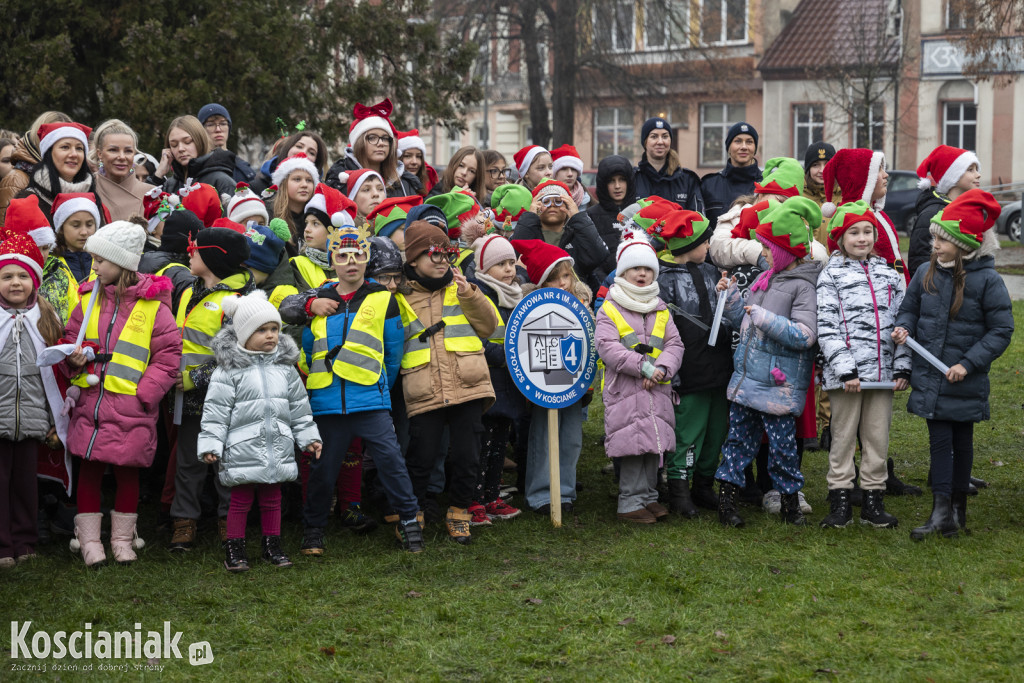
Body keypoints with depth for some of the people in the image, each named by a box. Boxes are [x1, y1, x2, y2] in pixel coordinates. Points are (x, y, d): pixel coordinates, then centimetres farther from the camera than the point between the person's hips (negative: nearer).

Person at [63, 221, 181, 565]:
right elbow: (72, 338, 17)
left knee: (127, 470, 7)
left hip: (130, 408, -3)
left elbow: (168, 354, -4)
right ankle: (89, 538, 17)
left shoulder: (152, 305, -5)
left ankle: (122, 537, 22)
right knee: (89, 467, 6)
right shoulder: (89, 299, 7)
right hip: (90, 401, 3)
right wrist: (75, 360, -6)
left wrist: (144, 393, -11)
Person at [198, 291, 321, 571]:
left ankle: (272, 546, 24)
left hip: (277, 448, 4)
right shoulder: (229, 369, -6)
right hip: (243, 450, -4)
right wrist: (210, 445, -11)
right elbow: (216, 410, -7)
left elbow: (299, 406, 16)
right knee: (241, 500, 2)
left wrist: (309, 437, 15)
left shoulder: (284, 367, 9)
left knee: (272, 498, 12)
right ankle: (235, 549, 12)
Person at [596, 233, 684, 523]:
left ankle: (648, 496, 20)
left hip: (658, 389, 5)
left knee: (655, 444, 7)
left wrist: (662, 368, -13)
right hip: (624, 389, -5)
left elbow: (674, 344, 8)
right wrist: (643, 366, -18)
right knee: (632, 445, -7)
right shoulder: (609, 309, -1)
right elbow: (607, 347, -12)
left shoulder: (661, 311, 15)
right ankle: (631, 502, 1)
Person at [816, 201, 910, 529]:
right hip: (846, 373, -4)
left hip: (883, 371, 4)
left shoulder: (888, 274, 13)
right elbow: (827, 328, -7)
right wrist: (845, 369, -14)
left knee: (878, 436, 7)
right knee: (844, 435, 2)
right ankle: (840, 500, 10)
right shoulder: (831, 276, 0)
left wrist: (902, 367, 4)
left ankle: (873, 500, 16)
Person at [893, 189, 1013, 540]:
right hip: (929, 377, 2)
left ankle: (959, 506, 25)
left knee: (962, 442, 12)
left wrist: (969, 363, -15)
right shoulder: (926, 274, 0)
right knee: (939, 441, 2)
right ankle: (941, 510, 3)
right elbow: (909, 309, 14)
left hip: (966, 382, -2)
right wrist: (903, 328, -8)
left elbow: (1001, 330, -8)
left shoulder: (987, 280, -11)